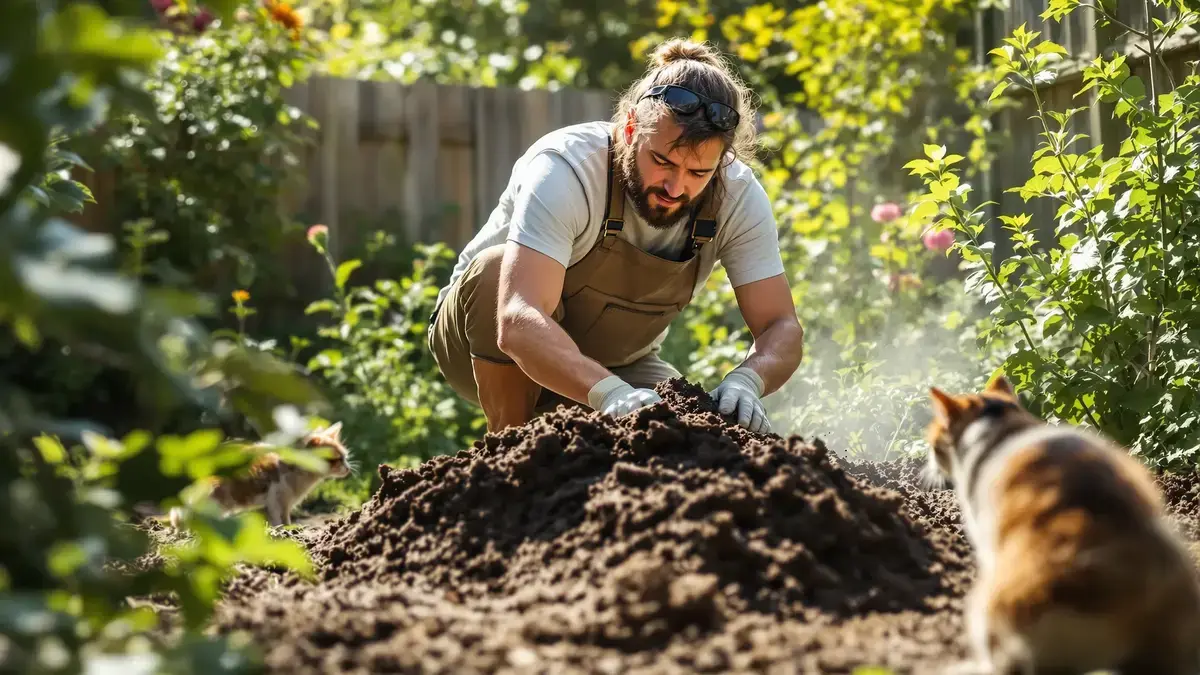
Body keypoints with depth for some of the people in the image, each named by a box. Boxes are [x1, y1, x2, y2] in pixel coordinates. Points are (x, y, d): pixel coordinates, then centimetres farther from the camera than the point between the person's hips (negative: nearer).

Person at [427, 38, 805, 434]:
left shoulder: (738, 196, -19)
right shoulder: (565, 168, -33)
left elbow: (782, 328, -21)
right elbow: (519, 325, -46)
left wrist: (744, 383, -44)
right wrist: (611, 393, -63)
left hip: (617, 365, 3)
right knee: (497, 268, -36)